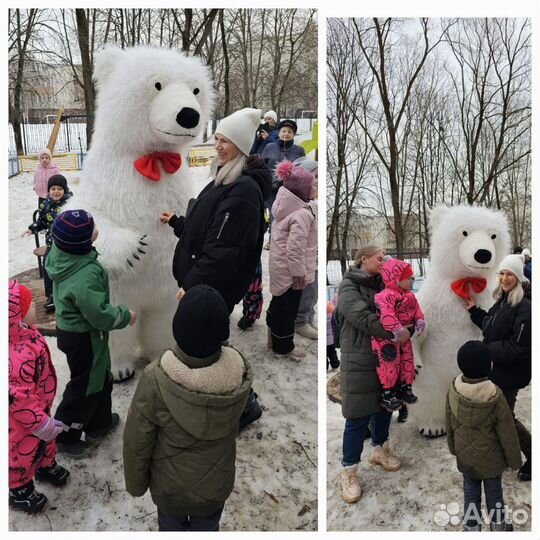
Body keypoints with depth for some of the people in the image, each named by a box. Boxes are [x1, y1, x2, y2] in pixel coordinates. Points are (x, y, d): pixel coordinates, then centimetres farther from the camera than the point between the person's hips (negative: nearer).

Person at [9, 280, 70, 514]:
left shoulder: (24, 333, -11)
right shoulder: (16, 358, -43)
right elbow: (20, 400, -33)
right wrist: (39, 423, -20)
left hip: (38, 407, 8)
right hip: (23, 420, -8)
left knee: (45, 440, 31)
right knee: (24, 451, 19)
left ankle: (46, 466, 59)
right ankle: (18, 491, 45)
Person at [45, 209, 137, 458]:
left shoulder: (59, 254, -9)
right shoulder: (86, 275, -36)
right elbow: (100, 315, -29)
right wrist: (125, 315, -12)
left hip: (69, 329, 9)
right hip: (84, 338, -9)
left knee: (101, 377, 25)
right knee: (86, 385, 12)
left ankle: (99, 422, 44)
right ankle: (65, 437, 31)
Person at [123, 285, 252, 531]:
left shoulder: (156, 380, -35)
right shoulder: (240, 373, -29)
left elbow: (136, 443, -21)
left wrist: (135, 483, 2)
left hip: (169, 484, -1)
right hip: (216, 483, 2)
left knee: (172, 527, 30)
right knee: (207, 528, 31)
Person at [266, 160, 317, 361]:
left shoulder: (287, 206, 5)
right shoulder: (301, 214, -27)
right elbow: (295, 249, -29)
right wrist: (300, 274, -20)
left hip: (280, 266, 10)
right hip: (290, 271, -10)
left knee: (279, 302, 23)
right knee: (287, 308, 7)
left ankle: (274, 337, 40)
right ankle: (283, 347, 23)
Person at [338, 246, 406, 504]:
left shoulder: (382, 284, 12)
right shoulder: (349, 286, -10)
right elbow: (362, 318, -22)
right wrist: (394, 332, -24)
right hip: (360, 360, -7)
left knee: (385, 405, 18)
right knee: (359, 415, -3)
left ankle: (380, 449, 41)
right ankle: (349, 471, 10)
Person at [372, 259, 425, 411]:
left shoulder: (410, 296, 9)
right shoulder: (387, 295, -24)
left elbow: (416, 309, 16)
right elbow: (386, 314, -36)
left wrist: (420, 322, -3)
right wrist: (397, 330, -36)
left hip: (404, 337, 9)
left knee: (407, 363, 17)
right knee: (390, 366, -5)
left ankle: (405, 389, 33)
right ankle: (387, 395, 8)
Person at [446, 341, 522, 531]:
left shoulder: (453, 390, -16)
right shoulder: (495, 396, -28)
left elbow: (450, 424, -1)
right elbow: (507, 433, -16)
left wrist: (454, 448, 16)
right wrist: (514, 459, 0)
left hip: (465, 456, 2)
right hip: (490, 458, -2)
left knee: (470, 492, 20)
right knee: (494, 492, 21)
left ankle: (471, 527, 32)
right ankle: (498, 526, 39)